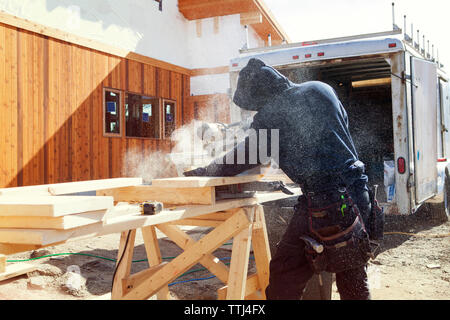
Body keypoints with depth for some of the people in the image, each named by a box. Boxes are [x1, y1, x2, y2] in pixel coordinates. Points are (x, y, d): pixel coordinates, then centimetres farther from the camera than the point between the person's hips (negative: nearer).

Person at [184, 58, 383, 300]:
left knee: (284, 280, 3)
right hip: (358, 195, 7)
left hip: (322, 202, -7)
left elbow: (245, 159, 1)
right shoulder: (321, 90, 10)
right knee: (353, 280, 20)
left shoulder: (271, 114, -7)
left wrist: (202, 172, 14)